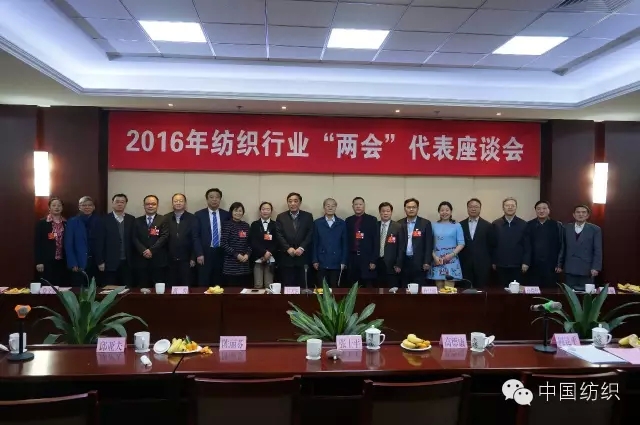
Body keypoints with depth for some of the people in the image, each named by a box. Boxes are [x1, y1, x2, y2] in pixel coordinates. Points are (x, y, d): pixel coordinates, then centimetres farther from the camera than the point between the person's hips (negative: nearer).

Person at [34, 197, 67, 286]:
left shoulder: (66, 223, 7)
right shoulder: (41, 223, 0)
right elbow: (37, 243, -2)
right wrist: (39, 262, -7)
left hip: (62, 262, 3)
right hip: (47, 262, -2)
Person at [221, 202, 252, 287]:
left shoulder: (246, 225, 12)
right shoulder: (227, 224, -3)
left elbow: (249, 243, 13)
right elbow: (224, 244, -8)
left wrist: (247, 254, -4)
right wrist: (236, 255, -13)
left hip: (244, 264, 5)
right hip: (231, 264, -5)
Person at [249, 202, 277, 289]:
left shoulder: (275, 225, 8)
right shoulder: (254, 224, 9)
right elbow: (253, 242, -1)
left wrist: (269, 253, -12)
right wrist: (264, 253, -12)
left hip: (271, 259, 0)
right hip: (257, 259, 0)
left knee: (269, 285, -2)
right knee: (258, 285, -3)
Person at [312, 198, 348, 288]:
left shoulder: (342, 223, 6)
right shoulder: (317, 223, 6)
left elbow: (345, 244, 5)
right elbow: (314, 243, 5)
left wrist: (343, 261, 0)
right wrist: (314, 260, -2)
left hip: (336, 263, 0)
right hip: (321, 263, 0)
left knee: (334, 287, 3)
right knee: (321, 288, 2)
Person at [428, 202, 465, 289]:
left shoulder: (457, 225, 4)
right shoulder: (434, 225, 8)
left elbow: (461, 244, 0)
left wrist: (452, 254, -13)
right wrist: (434, 256, -8)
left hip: (451, 260, -2)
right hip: (437, 260, 2)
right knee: (439, 289, 4)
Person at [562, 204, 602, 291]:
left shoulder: (595, 229, 3)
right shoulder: (566, 228, 8)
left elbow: (598, 251, -1)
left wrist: (596, 268, -11)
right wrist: (560, 265, 7)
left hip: (587, 270, -2)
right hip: (569, 269, 2)